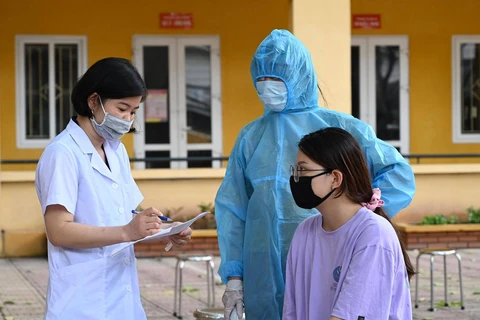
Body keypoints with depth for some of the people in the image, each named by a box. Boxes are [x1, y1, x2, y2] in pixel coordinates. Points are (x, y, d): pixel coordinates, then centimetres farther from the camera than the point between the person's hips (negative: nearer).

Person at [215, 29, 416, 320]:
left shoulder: (338, 127, 1)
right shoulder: (251, 137, 8)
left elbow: (399, 175, 1)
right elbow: (231, 209, 7)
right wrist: (233, 276, 0)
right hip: (264, 274, 2)